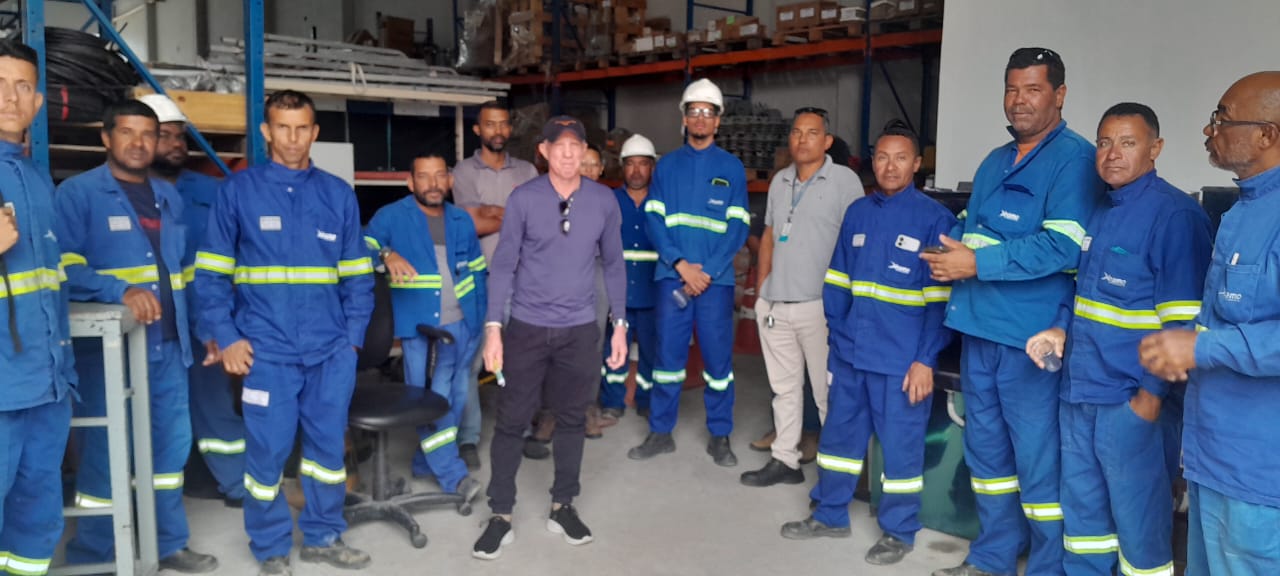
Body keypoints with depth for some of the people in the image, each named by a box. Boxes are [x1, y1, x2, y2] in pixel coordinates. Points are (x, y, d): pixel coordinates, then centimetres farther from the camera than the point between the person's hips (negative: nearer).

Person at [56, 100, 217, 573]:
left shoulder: (168, 197, 15)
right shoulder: (77, 193, -4)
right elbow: (65, 267, -13)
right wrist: (121, 290, -27)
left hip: (168, 343, 6)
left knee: (171, 442, 12)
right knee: (104, 449, 1)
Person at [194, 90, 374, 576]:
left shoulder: (338, 194, 9)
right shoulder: (238, 190, 2)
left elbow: (357, 276, 11)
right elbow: (211, 273, 1)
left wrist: (353, 336, 2)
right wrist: (226, 337, -8)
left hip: (331, 350, 3)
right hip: (267, 349, -2)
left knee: (328, 444, 11)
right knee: (268, 450, 2)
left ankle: (323, 535, 28)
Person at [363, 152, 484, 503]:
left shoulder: (462, 221, 11)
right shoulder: (391, 217, -2)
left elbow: (478, 272, 16)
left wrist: (484, 317, 11)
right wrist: (386, 255, -36)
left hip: (460, 323, 4)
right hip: (417, 323, -4)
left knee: (451, 395, 10)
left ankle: (427, 462, 27)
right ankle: (451, 472, 4)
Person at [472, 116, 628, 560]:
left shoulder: (604, 200, -1)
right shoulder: (523, 198, -7)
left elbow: (613, 264, 7)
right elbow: (503, 265, -5)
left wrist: (620, 324, 5)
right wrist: (493, 327, -11)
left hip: (579, 328, 2)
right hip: (526, 326, -2)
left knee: (572, 419, 12)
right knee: (511, 421, 3)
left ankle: (562, 507, 28)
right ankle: (501, 515, 17)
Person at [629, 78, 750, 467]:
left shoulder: (732, 168, 5)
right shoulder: (667, 166, 8)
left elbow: (738, 227, -1)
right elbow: (654, 220, 1)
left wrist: (707, 271, -12)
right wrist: (681, 264, -12)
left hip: (716, 279, -1)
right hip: (672, 276, 1)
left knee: (718, 357, 4)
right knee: (668, 354, 6)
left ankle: (720, 436, 17)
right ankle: (660, 432, 18)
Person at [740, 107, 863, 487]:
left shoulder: (845, 181, -5)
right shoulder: (780, 181, 14)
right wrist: (761, 287, 15)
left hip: (819, 305, -6)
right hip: (774, 303, 6)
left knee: (829, 391, -1)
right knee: (784, 387, 14)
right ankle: (784, 459, 24)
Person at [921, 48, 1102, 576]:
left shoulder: (1073, 159, -9)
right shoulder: (995, 162, 17)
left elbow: (1064, 246, -21)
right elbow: (968, 225, 24)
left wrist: (977, 263, -19)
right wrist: (951, 250, 0)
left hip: (1030, 333, -8)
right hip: (978, 326, 9)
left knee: (1039, 458, 0)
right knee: (985, 447, 17)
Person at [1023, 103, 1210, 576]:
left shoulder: (1175, 214, -12)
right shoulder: (1097, 211, 12)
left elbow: (1182, 320, -16)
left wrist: (1152, 395, -17)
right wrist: (1061, 328, 5)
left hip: (1129, 398, -7)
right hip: (1078, 388, 8)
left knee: (1137, 516, 5)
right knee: (1081, 505, 18)